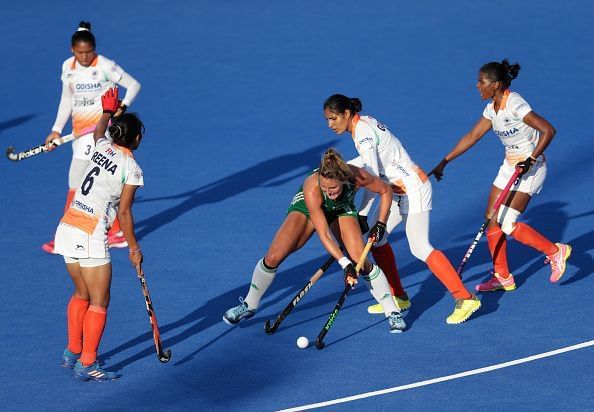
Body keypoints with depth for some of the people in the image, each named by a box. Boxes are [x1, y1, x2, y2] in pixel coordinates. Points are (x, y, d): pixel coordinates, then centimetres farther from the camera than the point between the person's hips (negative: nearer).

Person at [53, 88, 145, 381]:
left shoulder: (102, 147, 9)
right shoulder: (132, 169, -9)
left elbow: (98, 132, 35)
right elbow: (124, 213, -10)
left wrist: (108, 112, 52)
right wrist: (134, 249, -2)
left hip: (66, 230, 7)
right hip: (90, 237, -7)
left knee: (81, 294, 22)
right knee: (99, 302, 2)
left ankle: (72, 353, 30)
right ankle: (87, 365, 3)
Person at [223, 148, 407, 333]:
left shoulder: (357, 177, -36)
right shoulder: (311, 188, -42)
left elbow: (386, 191, -14)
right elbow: (324, 235, -38)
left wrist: (380, 224, -20)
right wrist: (345, 264, -42)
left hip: (342, 210, 1)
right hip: (306, 207, -1)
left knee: (361, 262, -17)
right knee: (273, 257, -14)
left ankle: (393, 313, -1)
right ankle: (249, 305, 9)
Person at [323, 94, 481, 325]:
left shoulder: (363, 130, -19)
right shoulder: (363, 123, 10)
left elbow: (373, 178, -24)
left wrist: (362, 214, -21)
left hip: (412, 188, -10)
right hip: (399, 190, 10)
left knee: (420, 248, -15)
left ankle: (465, 299, -17)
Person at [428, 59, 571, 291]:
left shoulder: (514, 104, -22)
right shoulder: (492, 108, 5)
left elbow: (548, 130, -26)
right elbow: (472, 137, 15)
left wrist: (531, 159, -31)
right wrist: (444, 162, 15)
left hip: (529, 168, -9)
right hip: (509, 166, 9)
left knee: (507, 224, -13)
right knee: (492, 221, 6)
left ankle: (555, 252, 4)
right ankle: (502, 277, 16)